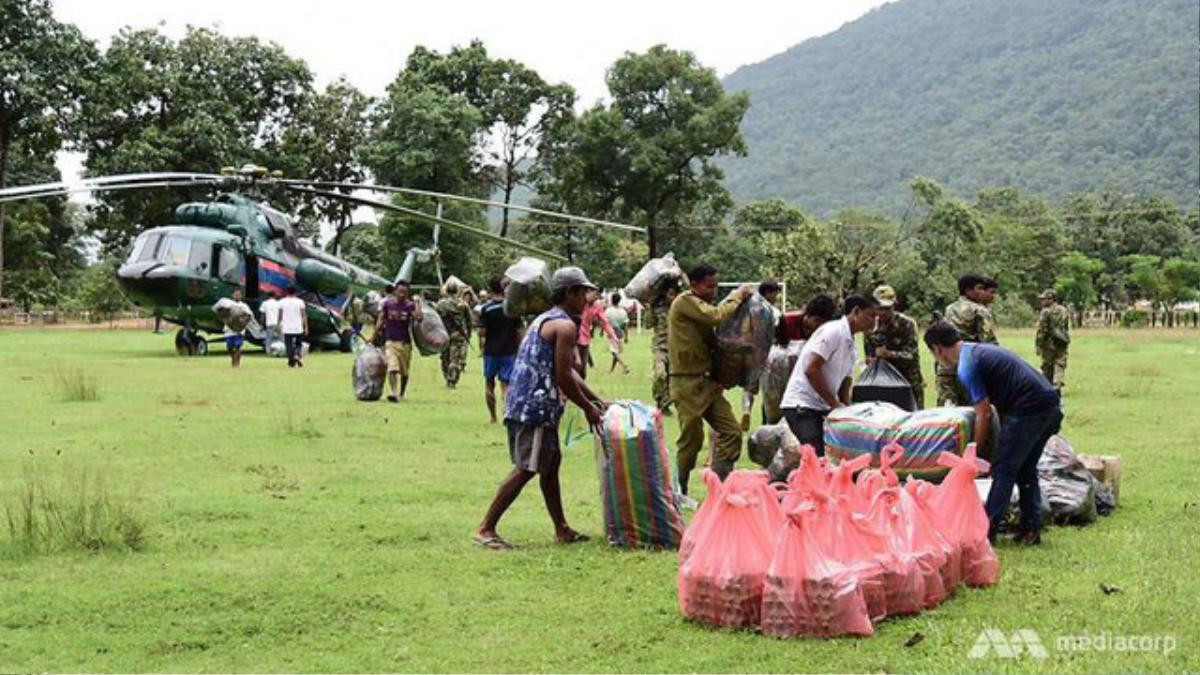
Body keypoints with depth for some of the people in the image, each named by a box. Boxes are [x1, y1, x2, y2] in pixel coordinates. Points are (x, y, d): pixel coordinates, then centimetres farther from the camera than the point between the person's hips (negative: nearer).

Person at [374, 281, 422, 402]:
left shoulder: (409, 305, -1)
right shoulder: (387, 304, 1)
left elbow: (418, 317, -18)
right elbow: (380, 320, 7)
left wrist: (417, 303, -16)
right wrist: (375, 336, 4)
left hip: (405, 342, 1)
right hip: (390, 341, -1)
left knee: (404, 372, 12)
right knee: (392, 369, -18)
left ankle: (402, 394, 30)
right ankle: (393, 393, -27)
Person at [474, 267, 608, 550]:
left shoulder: (545, 320, 21)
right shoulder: (565, 326, -11)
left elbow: (569, 371, 24)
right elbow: (563, 377, -16)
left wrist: (597, 400, 22)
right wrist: (588, 409, -5)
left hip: (525, 405, 11)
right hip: (536, 407, -11)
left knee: (551, 464, 16)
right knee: (525, 469, -9)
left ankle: (561, 530, 23)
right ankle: (486, 529, -8)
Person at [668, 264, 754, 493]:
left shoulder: (700, 305, 18)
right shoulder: (685, 302, -9)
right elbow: (717, 316, -24)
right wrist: (737, 296, -8)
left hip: (707, 383, 9)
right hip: (688, 383, -9)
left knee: (731, 432, 2)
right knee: (691, 439, -4)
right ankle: (677, 491, 9)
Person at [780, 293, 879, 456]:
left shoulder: (850, 345, 17)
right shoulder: (833, 331, -11)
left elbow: (844, 384, 19)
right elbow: (811, 370, -19)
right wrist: (835, 404, -14)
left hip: (821, 407, 9)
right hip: (802, 405, -9)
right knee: (815, 456, -18)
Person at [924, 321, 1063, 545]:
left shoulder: (966, 367, -9)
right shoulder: (980, 349, 20)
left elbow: (984, 415, -10)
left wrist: (973, 453, 2)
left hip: (1029, 412, -9)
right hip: (1051, 406, 9)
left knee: (1003, 470, -3)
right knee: (1026, 470, 16)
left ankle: (986, 531, -1)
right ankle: (1031, 529, 16)